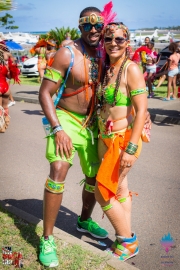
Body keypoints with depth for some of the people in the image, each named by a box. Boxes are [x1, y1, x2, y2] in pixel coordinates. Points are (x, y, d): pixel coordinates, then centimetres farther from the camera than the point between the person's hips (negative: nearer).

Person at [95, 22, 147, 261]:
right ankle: (125, 241, 30)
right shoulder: (106, 68, 7)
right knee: (120, 190, 15)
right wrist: (100, 137, 6)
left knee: (102, 193, -1)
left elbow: (141, 110, -19)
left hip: (124, 139, -7)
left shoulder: (131, 69, -14)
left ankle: (128, 242, 17)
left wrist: (131, 148, -22)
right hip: (106, 138, 7)